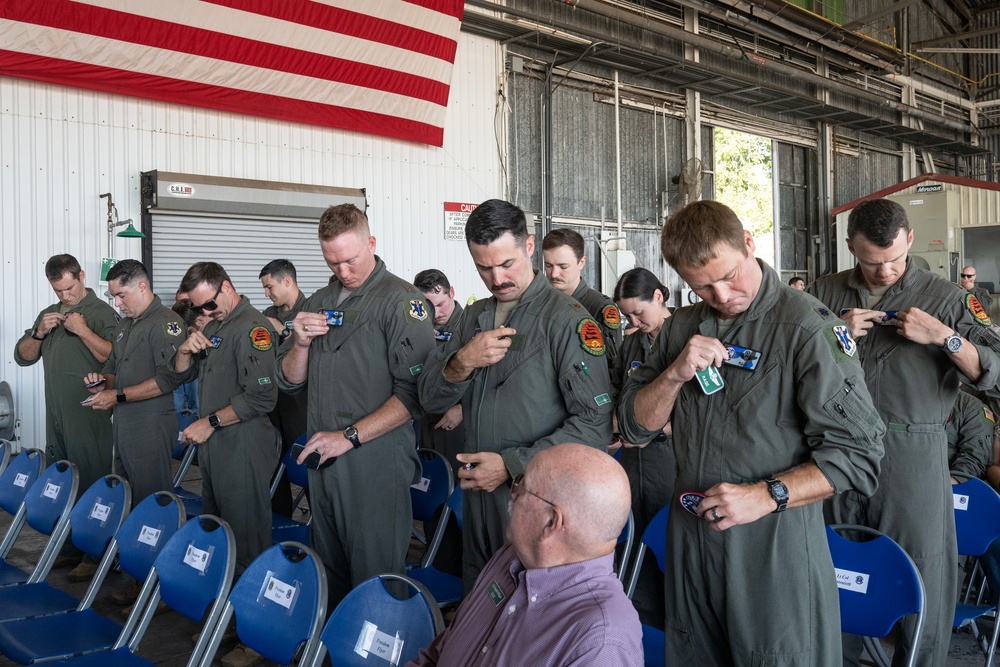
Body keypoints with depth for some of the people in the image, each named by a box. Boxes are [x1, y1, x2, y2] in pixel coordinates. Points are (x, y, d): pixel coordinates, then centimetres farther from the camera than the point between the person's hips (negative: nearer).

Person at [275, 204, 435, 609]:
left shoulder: (401, 300, -7)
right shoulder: (319, 303, 14)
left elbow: (414, 391, -15)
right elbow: (289, 383, 16)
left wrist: (349, 436, -16)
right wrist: (301, 344, -5)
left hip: (376, 462, -6)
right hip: (322, 459, 6)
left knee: (374, 579, 2)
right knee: (329, 576, 16)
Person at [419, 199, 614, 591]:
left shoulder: (566, 319, -13)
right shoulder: (475, 317, 10)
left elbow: (595, 424, -19)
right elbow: (430, 399, 6)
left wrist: (512, 465, -21)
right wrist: (462, 362, -14)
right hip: (477, 496, 6)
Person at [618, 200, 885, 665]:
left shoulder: (808, 329, -13)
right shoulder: (681, 328, 6)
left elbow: (858, 454, -14)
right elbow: (635, 425, 5)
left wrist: (765, 496, -23)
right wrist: (675, 374, -12)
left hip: (775, 544, -5)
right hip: (689, 537, 6)